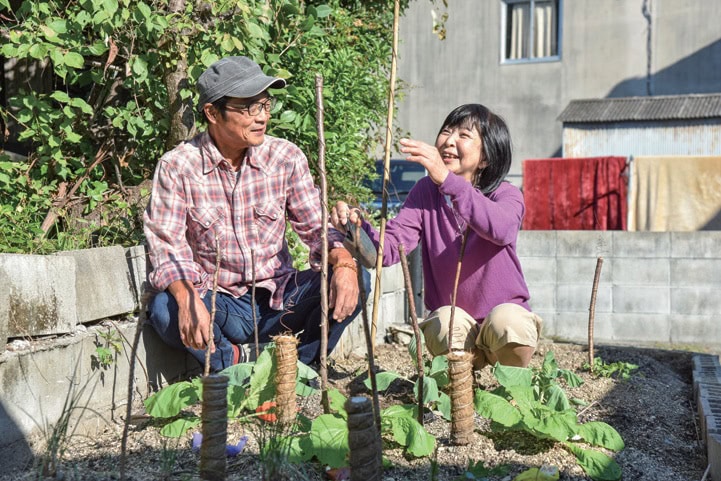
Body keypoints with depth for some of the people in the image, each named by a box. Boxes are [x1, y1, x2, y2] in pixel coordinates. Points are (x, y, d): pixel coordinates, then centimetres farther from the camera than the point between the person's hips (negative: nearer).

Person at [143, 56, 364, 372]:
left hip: (278, 301, 2)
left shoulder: (286, 158, -2)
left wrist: (344, 263, -25)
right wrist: (187, 298, -35)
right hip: (217, 305, -2)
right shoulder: (176, 167, -9)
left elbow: (316, 227, -2)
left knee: (355, 281, -21)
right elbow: (166, 246, -14)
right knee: (163, 310, -33)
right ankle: (233, 364, -6)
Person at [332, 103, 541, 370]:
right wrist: (357, 227, -38)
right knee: (447, 320, -32)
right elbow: (389, 248, -17)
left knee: (506, 321, -34)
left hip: (507, 310, -1)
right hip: (452, 326, 1)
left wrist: (447, 178, -48)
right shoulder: (426, 191, -3)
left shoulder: (507, 196, -11)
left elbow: (501, 229, -38)